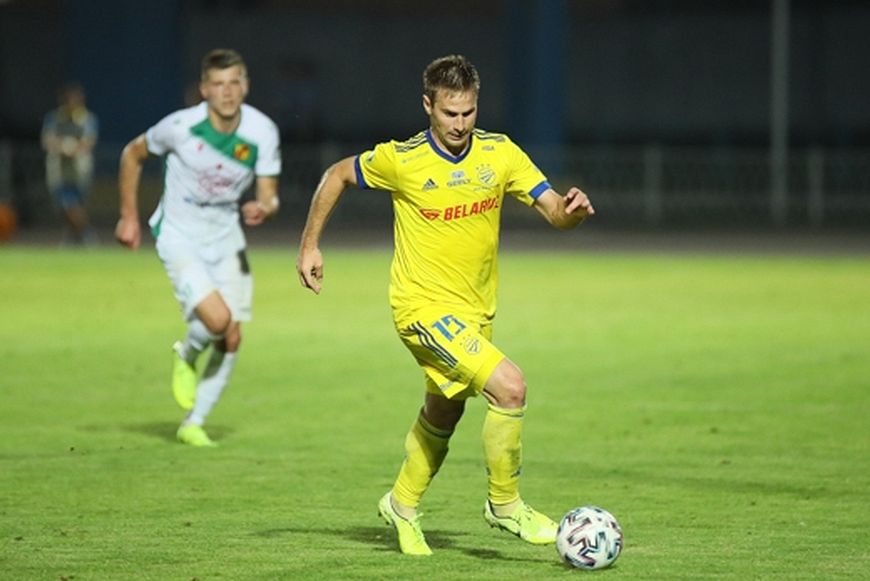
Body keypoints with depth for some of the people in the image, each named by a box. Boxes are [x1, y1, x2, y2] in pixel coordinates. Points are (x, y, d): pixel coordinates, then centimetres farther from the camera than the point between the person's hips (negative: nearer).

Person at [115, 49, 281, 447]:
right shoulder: (181, 126, -20)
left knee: (231, 339, 2)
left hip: (226, 235, 4)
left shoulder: (262, 132, -13)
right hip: (178, 233, -4)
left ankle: (194, 424, 20)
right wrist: (128, 216, 2)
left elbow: (269, 195, -6)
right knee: (217, 318, -24)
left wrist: (263, 208, -31)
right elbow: (133, 154, -1)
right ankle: (186, 356, 12)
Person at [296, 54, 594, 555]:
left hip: (476, 310, 6)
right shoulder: (400, 160, -13)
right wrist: (310, 245, 2)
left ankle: (403, 505, 44)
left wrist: (574, 210, -30)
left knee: (443, 416, 20)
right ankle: (505, 504, -6)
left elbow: (554, 210, -7)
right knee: (510, 386, -21)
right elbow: (337, 175, 4)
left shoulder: (499, 152, -4)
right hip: (424, 306, -6)